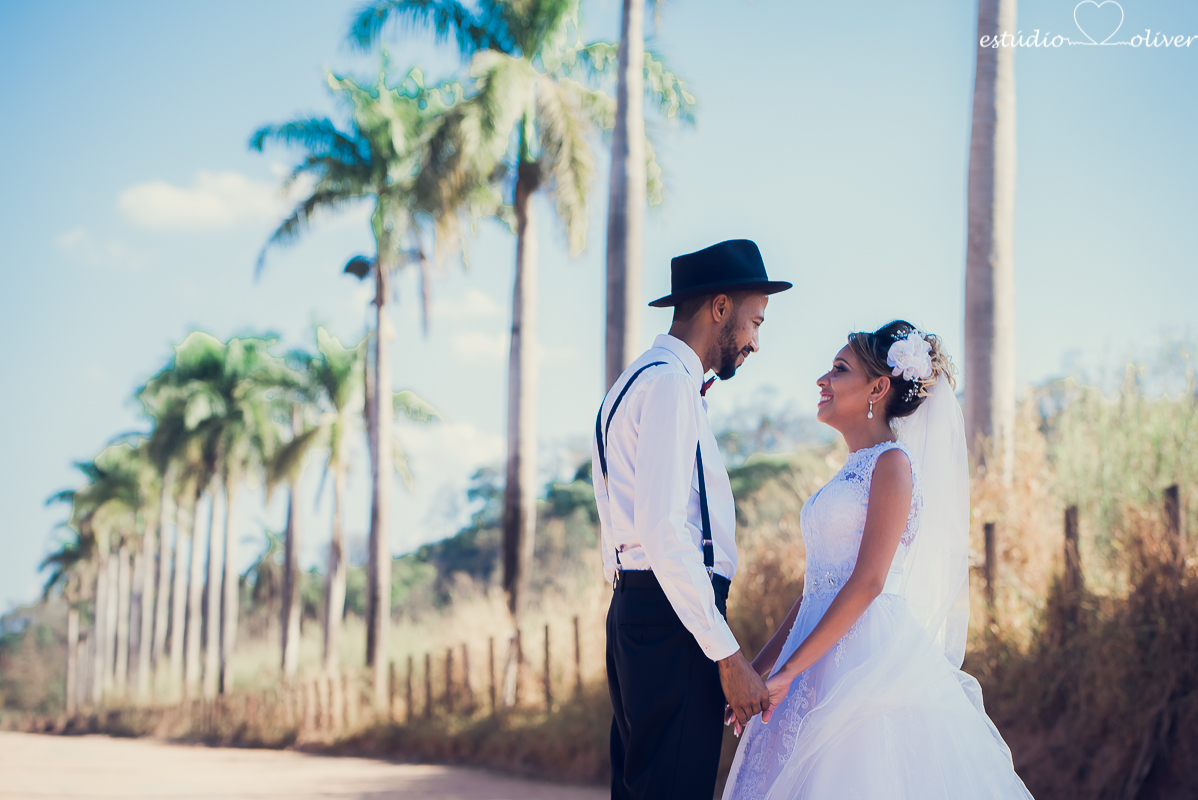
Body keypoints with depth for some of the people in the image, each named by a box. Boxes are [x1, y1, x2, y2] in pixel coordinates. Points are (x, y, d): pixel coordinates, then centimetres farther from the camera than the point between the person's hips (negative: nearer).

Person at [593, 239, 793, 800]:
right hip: (673, 622, -11)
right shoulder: (669, 383, -10)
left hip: (635, 610, 11)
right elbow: (663, 532, -20)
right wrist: (728, 657, -19)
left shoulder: (638, 383, 23)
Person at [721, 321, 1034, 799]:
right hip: (827, 662, 8)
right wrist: (760, 666, 15)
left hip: (871, 656, -8)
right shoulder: (852, 472, 18)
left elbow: (867, 582, -16)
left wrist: (788, 670, -18)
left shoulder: (893, 463, -8)